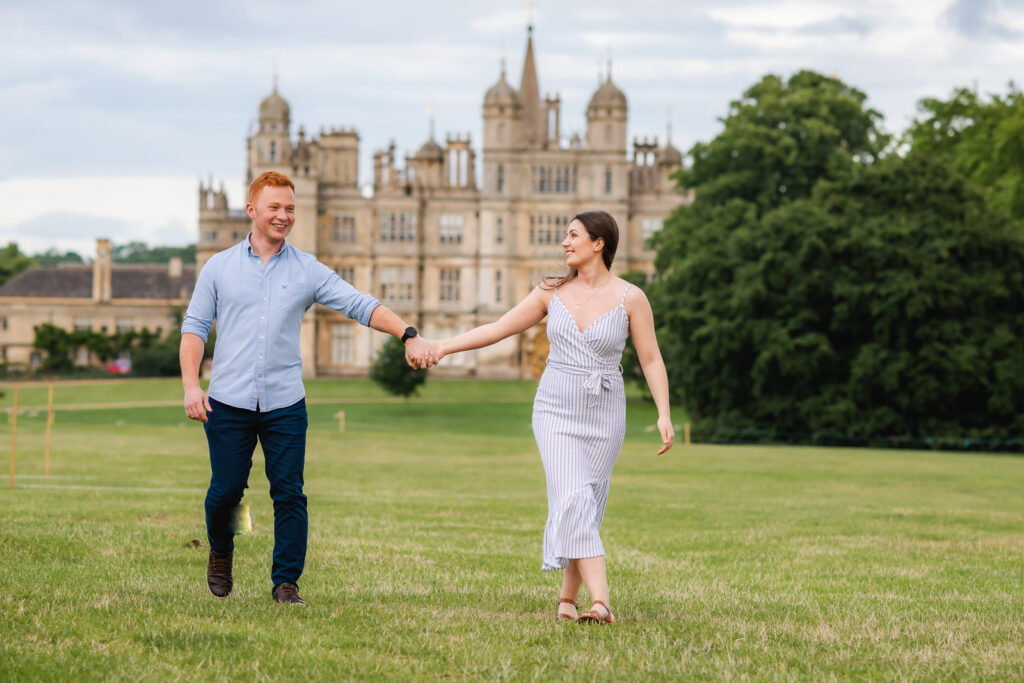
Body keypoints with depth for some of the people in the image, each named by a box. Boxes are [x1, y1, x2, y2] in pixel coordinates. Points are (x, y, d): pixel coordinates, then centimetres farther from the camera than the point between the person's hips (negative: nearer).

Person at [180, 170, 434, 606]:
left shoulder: (308, 270, 8)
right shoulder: (219, 268, 7)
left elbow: (361, 306, 1)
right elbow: (195, 326, 6)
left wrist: (408, 335, -12)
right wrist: (191, 385, -6)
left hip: (285, 405, 1)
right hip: (228, 402, -1)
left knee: (289, 494, -2)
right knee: (226, 489, 1)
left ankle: (286, 582, 10)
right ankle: (221, 553, 31)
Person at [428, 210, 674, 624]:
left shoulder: (630, 299, -3)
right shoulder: (553, 293, 5)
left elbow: (651, 360, -1)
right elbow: (498, 329, 8)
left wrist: (664, 414, -10)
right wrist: (443, 346, 1)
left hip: (604, 415, -1)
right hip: (556, 410, 1)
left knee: (587, 508, 3)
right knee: (573, 501, -16)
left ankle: (568, 599, 18)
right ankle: (601, 602, -25)